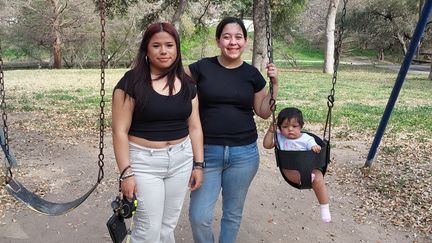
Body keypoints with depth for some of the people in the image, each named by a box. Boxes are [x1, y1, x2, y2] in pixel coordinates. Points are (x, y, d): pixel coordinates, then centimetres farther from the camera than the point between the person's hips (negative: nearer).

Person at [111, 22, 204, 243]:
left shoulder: (187, 84, 5)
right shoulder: (131, 82, -10)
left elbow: (194, 127, 8)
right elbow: (120, 131, -10)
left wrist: (198, 164, 7)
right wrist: (126, 173, -13)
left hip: (181, 160, 5)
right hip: (144, 162, -4)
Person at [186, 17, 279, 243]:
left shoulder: (252, 74, 3)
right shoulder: (201, 68, -4)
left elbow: (264, 112, 10)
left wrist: (274, 83, -1)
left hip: (243, 153, 2)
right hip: (207, 152, -1)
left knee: (233, 213, 15)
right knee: (199, 217, 0)